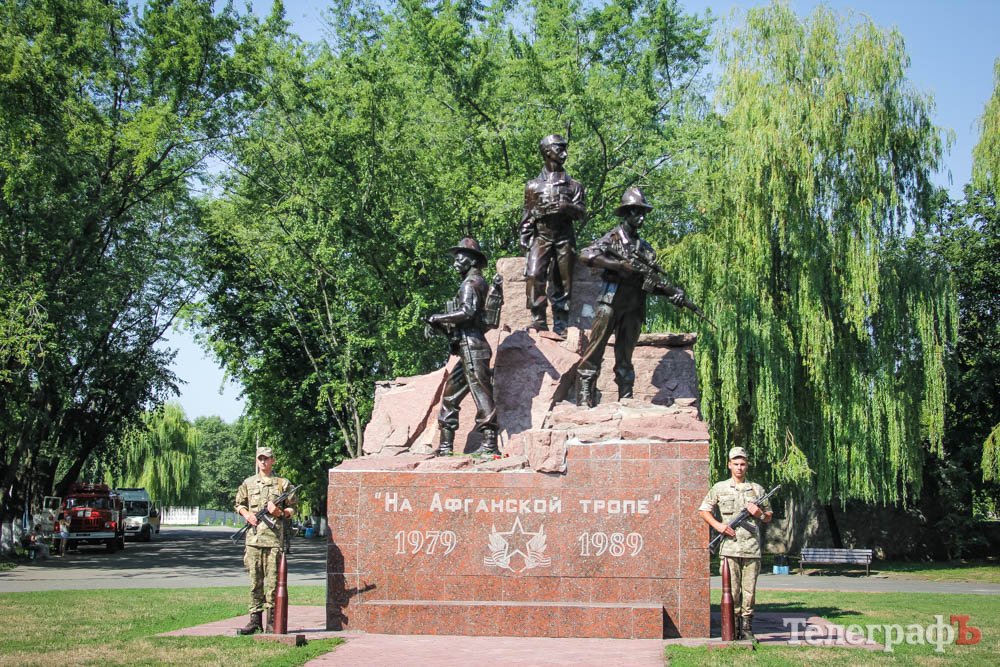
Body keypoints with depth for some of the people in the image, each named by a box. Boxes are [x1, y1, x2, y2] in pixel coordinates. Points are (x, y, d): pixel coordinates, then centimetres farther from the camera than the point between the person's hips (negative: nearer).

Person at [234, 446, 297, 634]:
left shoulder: (283, 483, 6)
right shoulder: (248, 483, 13)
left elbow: (292, 509, 9)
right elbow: (239, 504, 20)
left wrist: (280, 512, -10)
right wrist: (247, 514, 1)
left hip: (274, 538, -2)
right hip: (253, 538, 2)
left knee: (273, 581, -2)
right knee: (255, 581, 5)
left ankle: (272, 621, 2)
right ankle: (255, 620, 9)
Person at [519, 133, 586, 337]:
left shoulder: (573, 185, 13)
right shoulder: (533, 186, 13)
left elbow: (581, 212, 4)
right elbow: (527, 216, 13)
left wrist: (567, 207, -17)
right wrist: (524, 239, 4)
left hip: (565, 238, 1)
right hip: (541, 236, -1)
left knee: (563, 283, -1)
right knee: (534, 275, -20)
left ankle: (560, 326, 3)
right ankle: (538, 320, -18)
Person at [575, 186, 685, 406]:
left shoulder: (645, 248, 19)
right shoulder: (613, 237, 3)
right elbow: (586, 255, -12)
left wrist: (674, 291, -4)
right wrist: (619, 265, -17)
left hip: (634, 308, 5)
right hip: (611, 301, -5)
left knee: (625, 355, 7)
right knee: (596, 347, -9)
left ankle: (626, 400, 8)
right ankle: (585, 394, -9)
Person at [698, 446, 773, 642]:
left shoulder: (757, 489, 12)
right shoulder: (720, 488, 8)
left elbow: (769, 516, 19)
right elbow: (703, 510, 10)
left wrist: (759, 513, -3)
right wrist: (717, 525, -5)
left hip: (752, 548, 1)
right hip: (730, 547, -1)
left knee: (749, 590, 2)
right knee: (732, 590, -1)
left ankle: (747, 628, 9)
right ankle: (733, 628, 5)